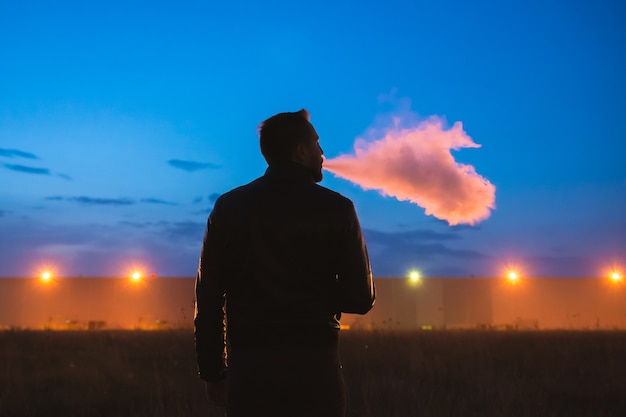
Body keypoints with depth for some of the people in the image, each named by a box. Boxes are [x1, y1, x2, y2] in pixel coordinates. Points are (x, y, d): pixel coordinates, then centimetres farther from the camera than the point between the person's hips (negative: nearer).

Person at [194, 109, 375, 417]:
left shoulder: (229, 206, 3)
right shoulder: (336, 208, -3)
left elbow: (208, 298, 3)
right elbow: (361, 298, 0)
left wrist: (212, 372, 10)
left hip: (250, 365, 2)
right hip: (314, 365, -1)